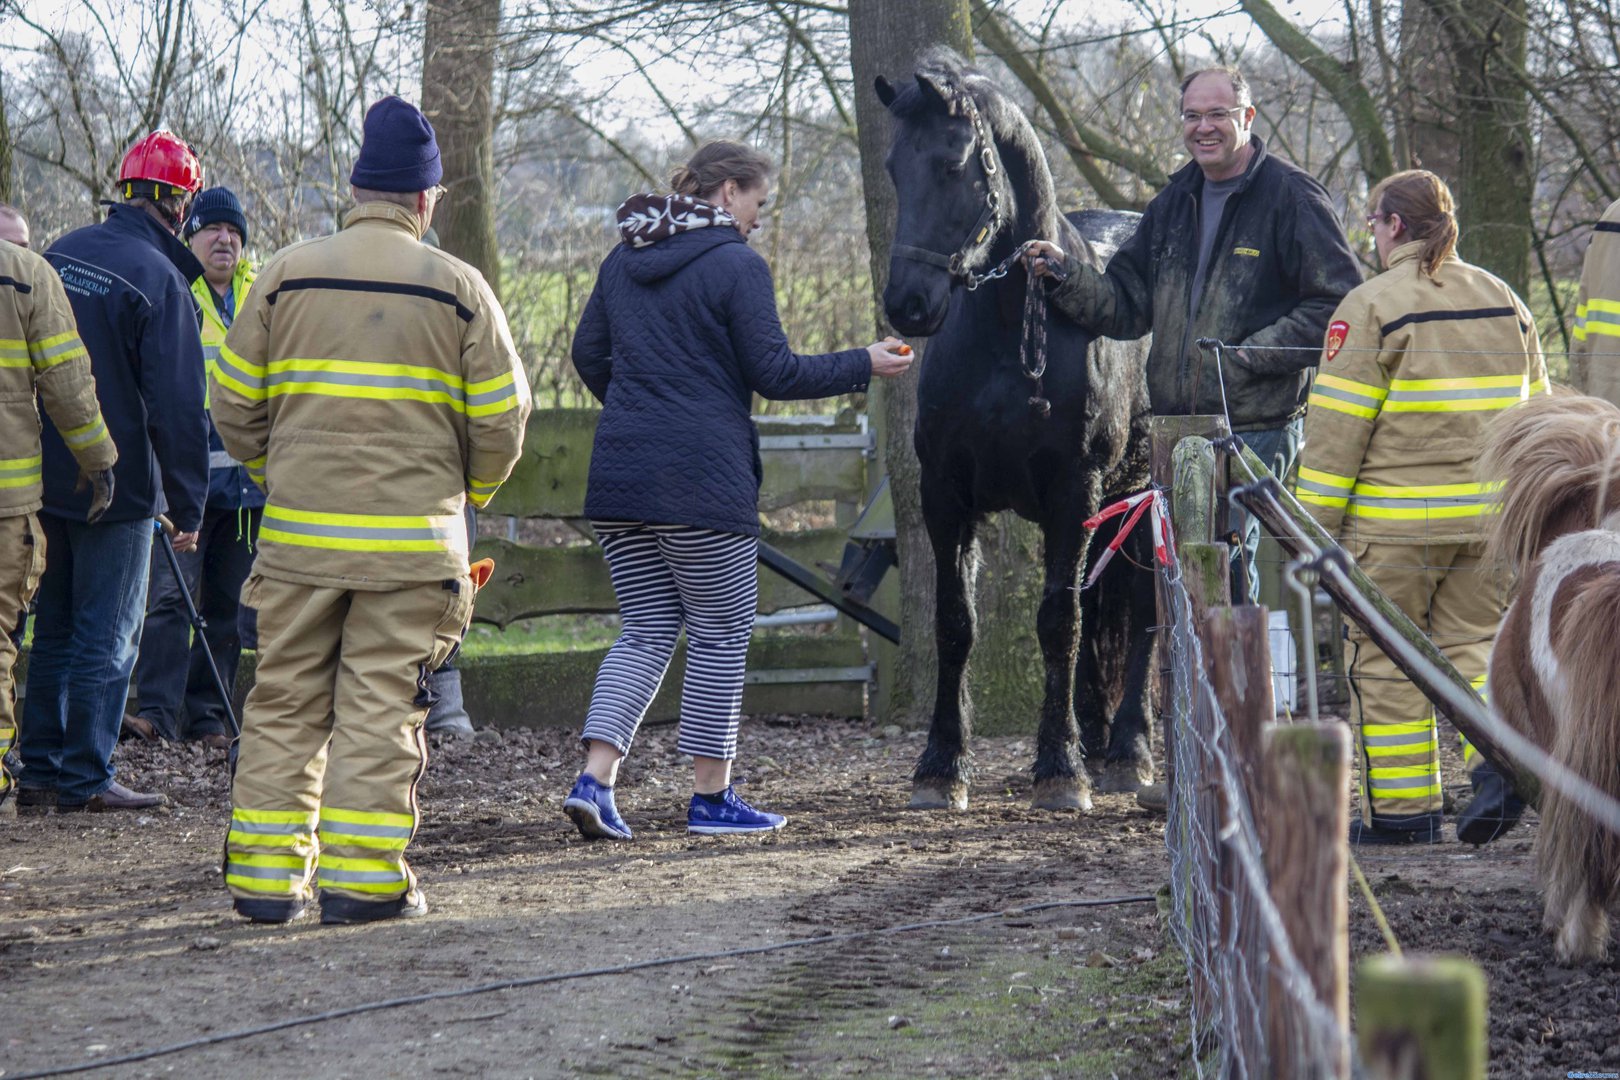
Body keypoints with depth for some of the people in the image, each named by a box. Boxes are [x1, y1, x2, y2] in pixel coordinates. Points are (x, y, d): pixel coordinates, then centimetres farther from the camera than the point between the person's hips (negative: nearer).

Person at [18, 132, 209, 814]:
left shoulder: (59, 255, 7)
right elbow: (177, 406, -16)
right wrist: (187, 506, -11)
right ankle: (85, 777, 2)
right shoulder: (161, 279, -15)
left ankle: (41, 763, 19)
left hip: (45, 477, 7)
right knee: (107, 635, 0)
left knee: (55, 627, 16)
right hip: (117, 487, -7)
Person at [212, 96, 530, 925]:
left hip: (298, 531, 2)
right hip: (412, 540, -2)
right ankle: (362, 876, -1)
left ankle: (265, 873, 8)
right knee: (381, 705, 1)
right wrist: (465, 494, 18)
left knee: (284, 701, 9)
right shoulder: (458, 289, -1)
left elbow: (234, 404, 5)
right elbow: (500, 420, 0)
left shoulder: (286, 275, 3)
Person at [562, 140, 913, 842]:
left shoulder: (623, 260, 13)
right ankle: (711, 798, 9)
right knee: (720, 633, 5)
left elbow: (588, 354, 18)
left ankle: (594, 778, -5)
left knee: (647, 630, 11)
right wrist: (865, 365, 2)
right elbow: (773, 373, -9)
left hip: (618, 471, 7)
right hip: (702, 480, -7)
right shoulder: (736, 266, -8)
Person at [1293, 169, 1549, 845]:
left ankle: (1402, 808, 6)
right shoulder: (1502, 300, 11)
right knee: (1472, 644, 16)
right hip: (1489, 518, 5)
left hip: (1397, 522, -5)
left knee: (1385, 661, 5)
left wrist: (1314, 523, -5)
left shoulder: (1370, 307, -8)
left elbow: (1338, 425, -10)